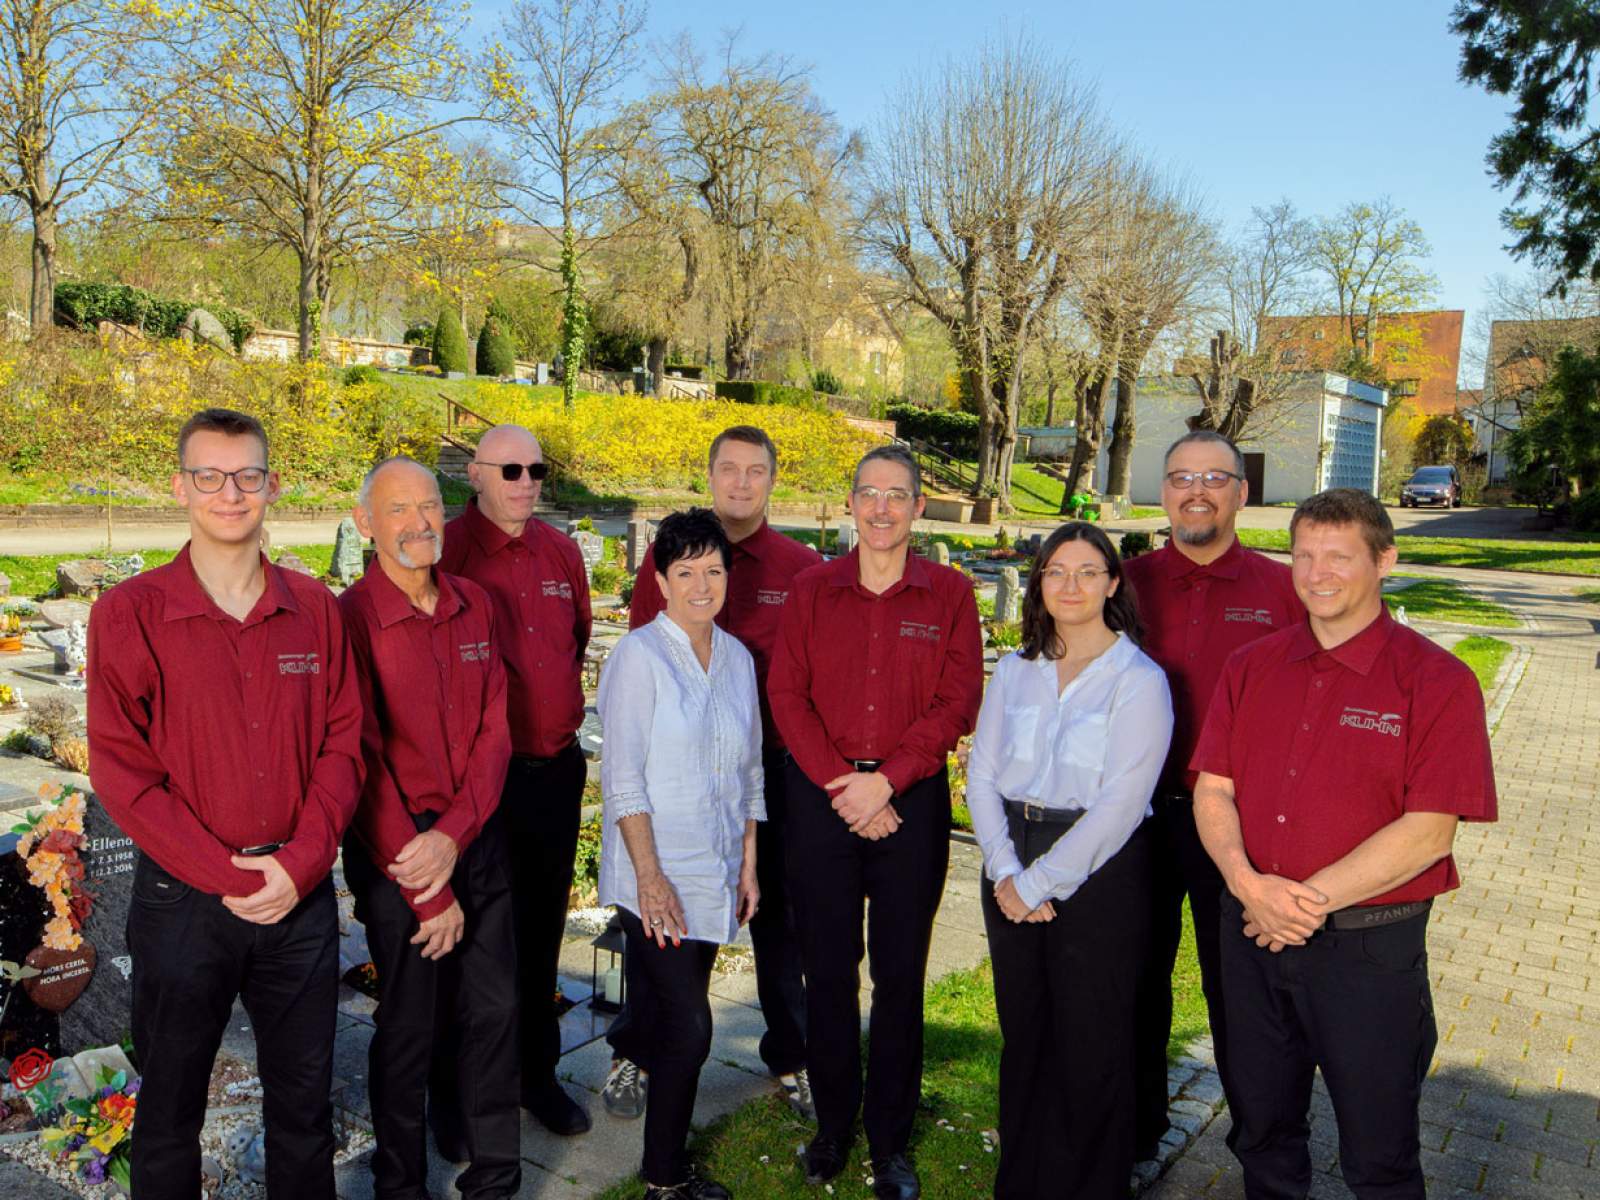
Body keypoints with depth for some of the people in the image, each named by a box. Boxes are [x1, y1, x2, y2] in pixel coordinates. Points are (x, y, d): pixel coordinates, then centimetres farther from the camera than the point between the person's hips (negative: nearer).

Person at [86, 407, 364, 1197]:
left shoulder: (314, 609, 2)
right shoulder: (130, 614, -6)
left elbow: (343, 743, 2)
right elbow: (120, 771, -9)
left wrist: (299, 864, -11)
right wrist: (228, 878, -14)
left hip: (301, 896, 2)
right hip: (183, 900, -2)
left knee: (304, 1100, 16)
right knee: (170, 1108, 16)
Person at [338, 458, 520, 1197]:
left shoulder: (474, 606, 3)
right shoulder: (351, 618, -13)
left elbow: (495, 731, 1)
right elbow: (363, 764, -14)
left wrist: (454, 835, -15)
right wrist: (429, 892, -12)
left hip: (479, 838, 4)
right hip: (397, 850, -4)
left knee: (495, 1011, 12)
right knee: (407, 1027, 10)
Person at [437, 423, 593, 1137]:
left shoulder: (561, 552, 6)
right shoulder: (446, 553, -11)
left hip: (556, 770, 5)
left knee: (542, 931, 17)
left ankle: (538, 1072, 35)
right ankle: (454, 1095, 25)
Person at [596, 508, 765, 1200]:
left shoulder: (737, 658, 8)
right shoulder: (639, 655, -9)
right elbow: (622, 777, -12)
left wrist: (748, 863, 12)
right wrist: (650, 875, -16)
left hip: (714, 876, 5)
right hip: (656, 876, -5)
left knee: (669, 1021, 14)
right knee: (688, 1026, -5)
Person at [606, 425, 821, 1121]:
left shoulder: (801, 567, -2)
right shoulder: (665, 555, 2)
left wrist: (797, 746, -9)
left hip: (770, 765, 0)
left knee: (778, 912, 12)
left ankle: (790, 1059, 31)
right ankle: (634, 1052, 31)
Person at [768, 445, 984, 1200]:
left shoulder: (949, 594, 3)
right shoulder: (812, 590, 6)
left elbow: (957, 702, -4)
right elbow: (786, 693, 0)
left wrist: (885, 780, -13)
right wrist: (840, 783, -10)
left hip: (912, 799, -1)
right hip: (821, 797, 1)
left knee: (901, 973, 6)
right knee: (827, 967, 8)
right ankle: (833, 1124, 26)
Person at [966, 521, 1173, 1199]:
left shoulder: (1139, 680, -8)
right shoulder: (1014, 671, 7)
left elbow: (1120, 804, -15)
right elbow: (980, 774, 4)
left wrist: (1038, 883, -13)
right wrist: (1005, 872, -8)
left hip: (1098, 873, -4)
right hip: (1013, 874, 5)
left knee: (1091, 1047, 5)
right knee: (1022, 1036, 15)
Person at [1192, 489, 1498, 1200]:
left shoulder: (1436, 680, -8)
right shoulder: (1251, 667, 6)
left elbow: (1428, 830, -15)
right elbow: (1212, 790, 2)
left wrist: (1311, 898, -18)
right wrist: (1247, 882, -15)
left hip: (1369, 947, -4)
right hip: (1252, 932, 4)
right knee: (1261, 1135, 20)